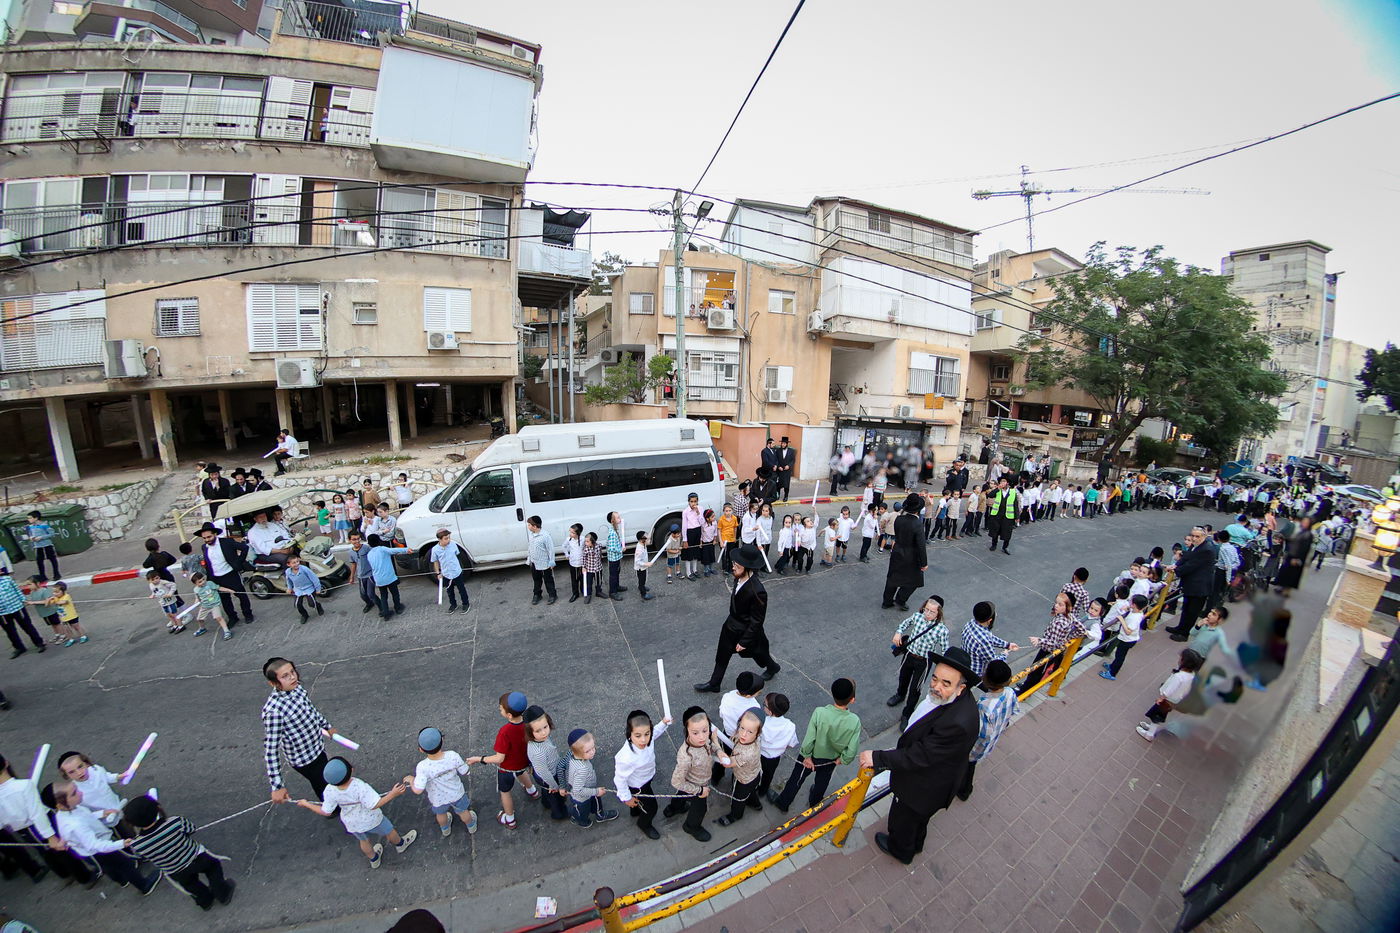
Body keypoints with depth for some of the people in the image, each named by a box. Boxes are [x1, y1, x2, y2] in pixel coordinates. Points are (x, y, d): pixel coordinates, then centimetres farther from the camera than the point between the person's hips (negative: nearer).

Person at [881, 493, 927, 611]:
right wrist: (924, 563, -13)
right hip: (911, 558, -5)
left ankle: (887, 602, 30)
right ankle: (900, 600, 24)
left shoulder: (898, 519, -11)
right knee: (913, 580, 20)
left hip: (897, 553, 5)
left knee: (893, 578, 19)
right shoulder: (918, 524, -25)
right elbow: (921, 545, -21)